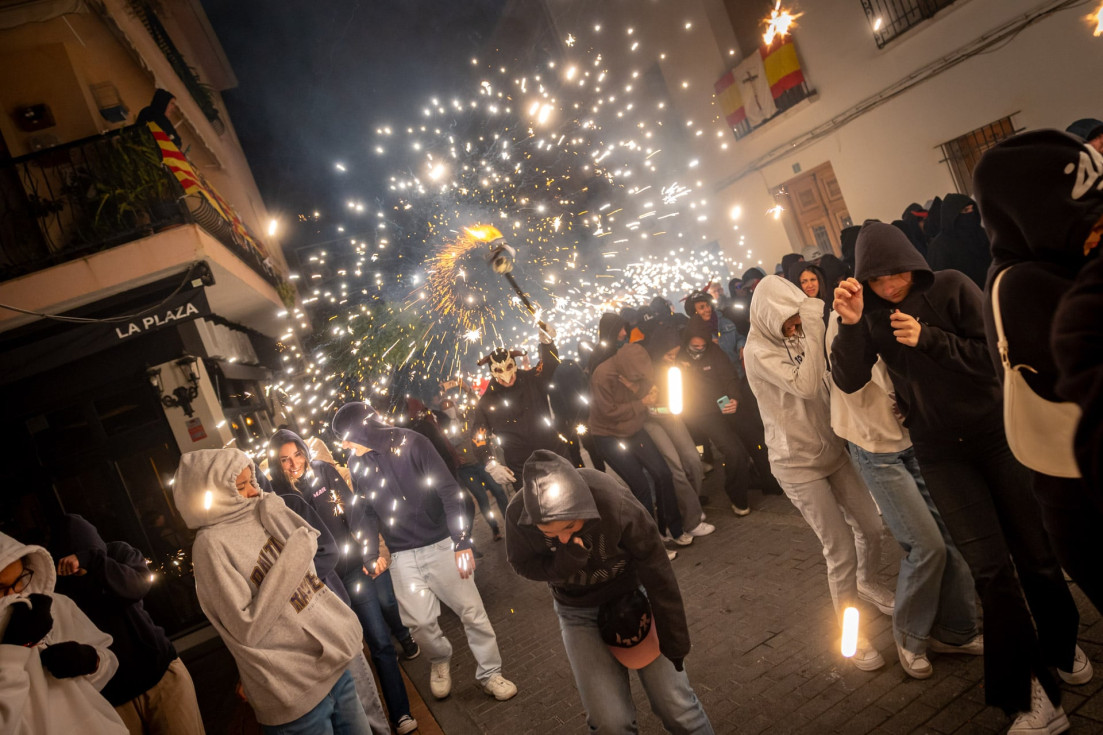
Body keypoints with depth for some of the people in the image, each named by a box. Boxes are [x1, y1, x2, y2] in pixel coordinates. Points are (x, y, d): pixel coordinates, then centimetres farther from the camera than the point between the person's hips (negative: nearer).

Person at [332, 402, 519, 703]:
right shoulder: (356, 464, 1)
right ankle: (441, 662, 34)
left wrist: (462, 542, -18)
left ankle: (490, 673, 20)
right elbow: (369, 511, 13)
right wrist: (371, 555, 8)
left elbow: (449, 492, -14)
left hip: (440, 545, -3)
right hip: (402, 557, 3)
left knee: (472, 611, 0)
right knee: (420, 621, 2)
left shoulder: (411, 443, -13)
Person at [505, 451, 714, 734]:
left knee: (677, 708, 0)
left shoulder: (616, 504, -35)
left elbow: (658, 575, -21)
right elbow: (524, 565, -11)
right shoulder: (518, 514, -29)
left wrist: (675, 642, -10)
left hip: (633, 594, -1)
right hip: (578, 612, 1)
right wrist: (565, 561, -33)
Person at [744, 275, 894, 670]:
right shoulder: (759, 350, -20)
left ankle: (867, 583, 46)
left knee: (870, 525, 15)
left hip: (832, 449, 7)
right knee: (841, 550, -3)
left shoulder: (798, 335, 0)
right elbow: (806, 386, -32)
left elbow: (826, 383, 10)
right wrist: (813, 330, -31)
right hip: (798, 463, -6)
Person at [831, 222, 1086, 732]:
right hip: (939, 450, 0)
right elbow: (849, 380, -13)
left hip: (995, 431, 0)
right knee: (990, 566, -4)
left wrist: (928, 338, -21)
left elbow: (995, 351, -11)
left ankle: (1061, 648, 40)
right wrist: (850, 325, -26)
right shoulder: (870, 313, -4)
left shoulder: (951, 288, -8)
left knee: (1034, 551, 11)